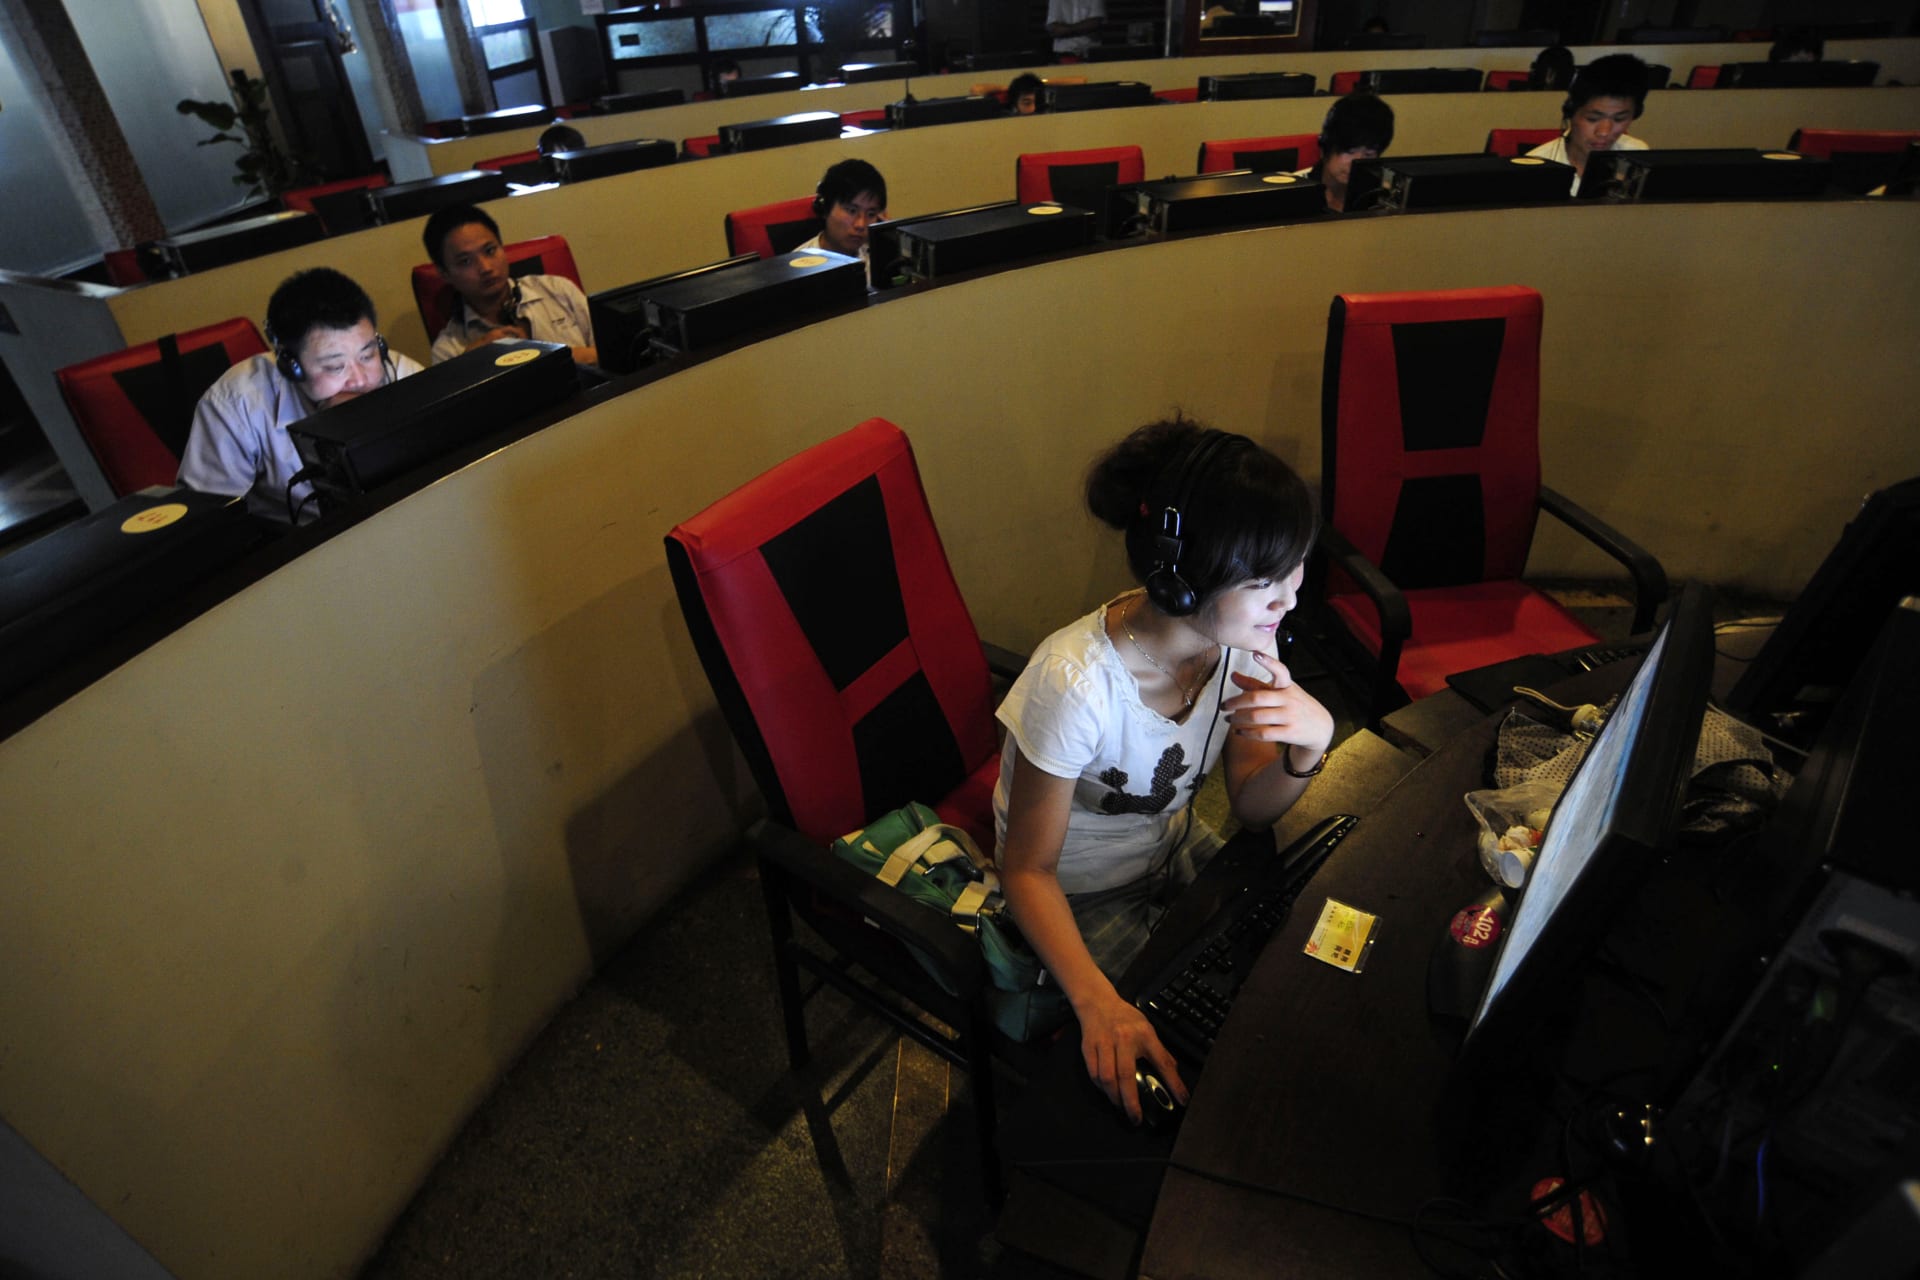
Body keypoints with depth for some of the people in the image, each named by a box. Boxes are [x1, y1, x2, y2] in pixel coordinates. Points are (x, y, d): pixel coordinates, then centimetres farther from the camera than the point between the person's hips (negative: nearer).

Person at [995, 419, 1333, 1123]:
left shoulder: (1241, 635, -18)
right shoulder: (1075, 683, -37)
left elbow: (1252, 807, -8)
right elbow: (1029, 870, -25)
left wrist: (1310, 743, -30)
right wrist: (1099, 1004, -40)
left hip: (1171, 845, 6)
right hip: (1076, 892, -6)